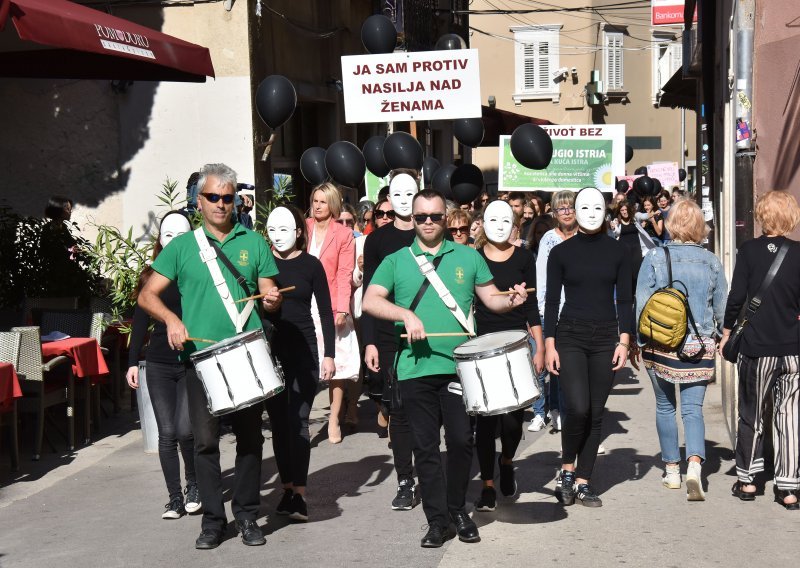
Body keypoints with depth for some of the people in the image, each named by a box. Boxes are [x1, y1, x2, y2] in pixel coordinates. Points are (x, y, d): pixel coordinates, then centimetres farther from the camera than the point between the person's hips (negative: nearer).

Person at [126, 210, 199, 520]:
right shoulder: (150, 277, 8)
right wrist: (132, 362, 5)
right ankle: (175, 498, 12)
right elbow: (140, 322, 10)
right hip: (159, 364, 3)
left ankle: (194, 485, 17)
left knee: (186, 430, -9)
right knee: (167, 434, 2)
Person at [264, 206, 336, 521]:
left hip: (304, 351, -2)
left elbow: (326, 313, 1)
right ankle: (287, 489, 15)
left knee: (298, 422, -6)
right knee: (278, 422, 6)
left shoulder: (311, 265, 0)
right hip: (269, 351, 2)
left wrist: (329, 354, -5)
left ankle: (299, 494, -8)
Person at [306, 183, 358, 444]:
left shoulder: (343, 234, 3)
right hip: (304, 306, 1)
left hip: (332, 307, -1)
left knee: (336, 365, 0)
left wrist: (342, 308, -12)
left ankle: (334, 421, 9)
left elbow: (345, 274, -2)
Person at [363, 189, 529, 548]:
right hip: (415, 368, 0)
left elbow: (491, 298, 13)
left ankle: (458, 510, 20)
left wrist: (511, 300, -9)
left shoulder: (468, 257, 11)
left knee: (461, 440, 1)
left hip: (459, 366, 0)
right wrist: (406, 314, -18)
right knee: (425, 446, 4)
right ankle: (437, 520, 13)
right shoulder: (396, 261, 7)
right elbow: (370, 301, -4)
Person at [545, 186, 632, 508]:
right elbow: (551, 301, 2)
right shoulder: (561, 252, 2)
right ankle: (567, 470, 5)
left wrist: (624, 340, -3)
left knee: (596, 413, 3)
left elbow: (624, 300, 6)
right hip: (570, 338, -2)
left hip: (605, 339, 2)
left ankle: (583, 483, 13)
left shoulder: (618, 252, 6)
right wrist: (549, 344, -4)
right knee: (577, 407, -17)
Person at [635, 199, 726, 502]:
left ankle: (672, 470, 22)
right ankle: (694, 466, -19)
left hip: (661, 344, -1)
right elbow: (722, 307, 7)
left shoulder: (654, 257, -6)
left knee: (665, 406, 15)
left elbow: (642, 302, -5)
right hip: (700, 344, 1)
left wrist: (640, 341, 3)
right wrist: (717, 338, 22)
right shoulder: (711, 261, 0)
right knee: (693, 409, 2)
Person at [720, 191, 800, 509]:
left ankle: (747, 480, 18)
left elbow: (736, 298, -6)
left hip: (756, 345, -1)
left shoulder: (749, 251, -5)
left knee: (752, 414, 12)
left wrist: (727, 333, 6)